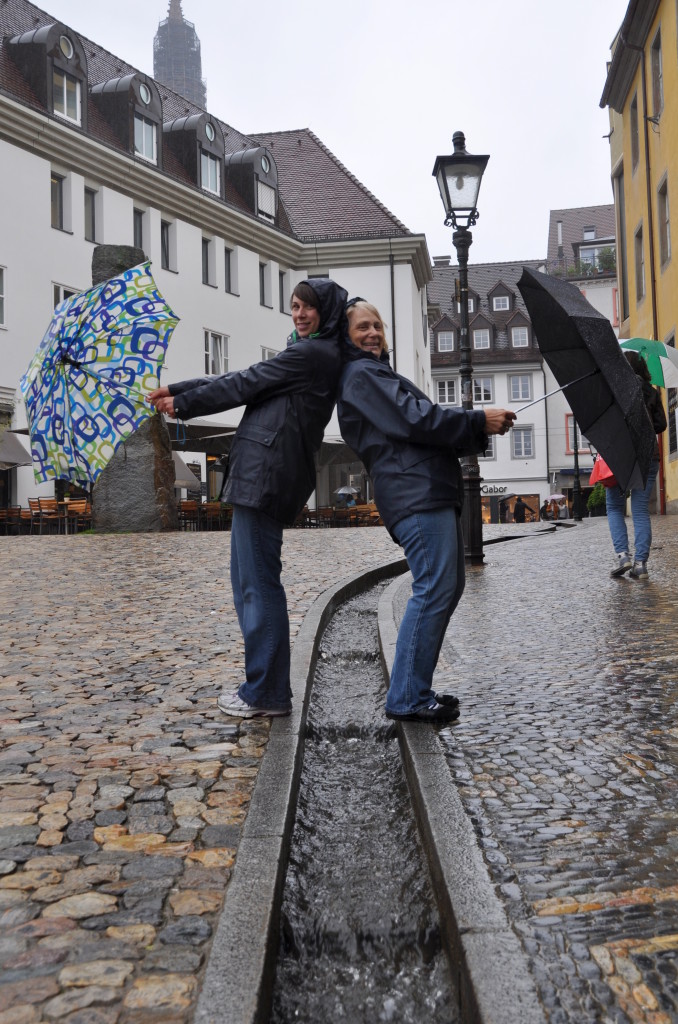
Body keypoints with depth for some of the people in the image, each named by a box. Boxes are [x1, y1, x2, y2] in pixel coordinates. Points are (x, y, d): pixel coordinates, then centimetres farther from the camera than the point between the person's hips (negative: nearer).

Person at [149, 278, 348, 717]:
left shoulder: (313, 354, -6)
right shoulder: (310, 354, 24)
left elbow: (245, 383, -4)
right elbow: (241, 379, 23)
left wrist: (183, 405, 6)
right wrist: (176, 389, 18)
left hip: (267, 471, -10)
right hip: (263, 471, 10)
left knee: (258, 581, -6)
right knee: (249, 578, 13)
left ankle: (267, 693, 1)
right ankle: (264, 685, 19)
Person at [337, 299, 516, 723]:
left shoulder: (378, 372, 30)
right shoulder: (361, 374, -1)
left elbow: (430, 432, 27)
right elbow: (413, 419, -13)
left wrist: (482, 430, 12)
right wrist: (479, 420, -8)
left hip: (433, 492, 11)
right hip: (415, 492, -11)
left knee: (448, 587, 10)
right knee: (434, 588, -14)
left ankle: (415, 690, 14)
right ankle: (408, 698, -9)